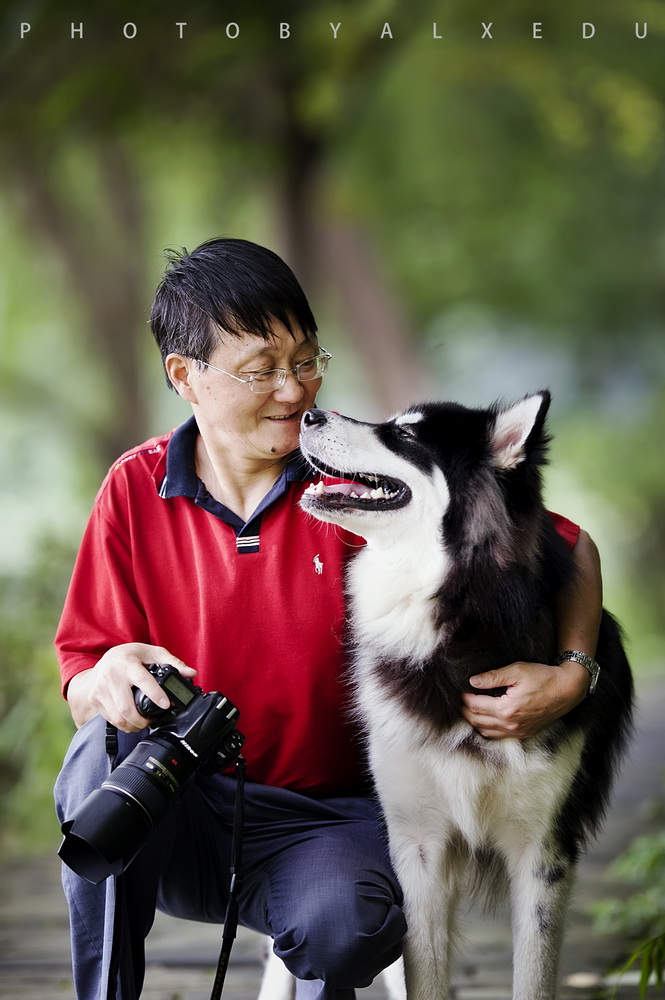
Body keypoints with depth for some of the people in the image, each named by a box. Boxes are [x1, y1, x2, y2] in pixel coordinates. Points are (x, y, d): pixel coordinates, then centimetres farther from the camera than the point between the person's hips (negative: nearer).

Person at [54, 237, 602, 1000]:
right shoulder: (135, 491, -1)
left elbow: (569, 549, -3)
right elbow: (82, 690, 1)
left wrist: (572, 676, -21)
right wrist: (108, 678, -24)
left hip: (332, 821, -2)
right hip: (186, 814, 2)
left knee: (344, 922, -34)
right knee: (107, 751, -30)